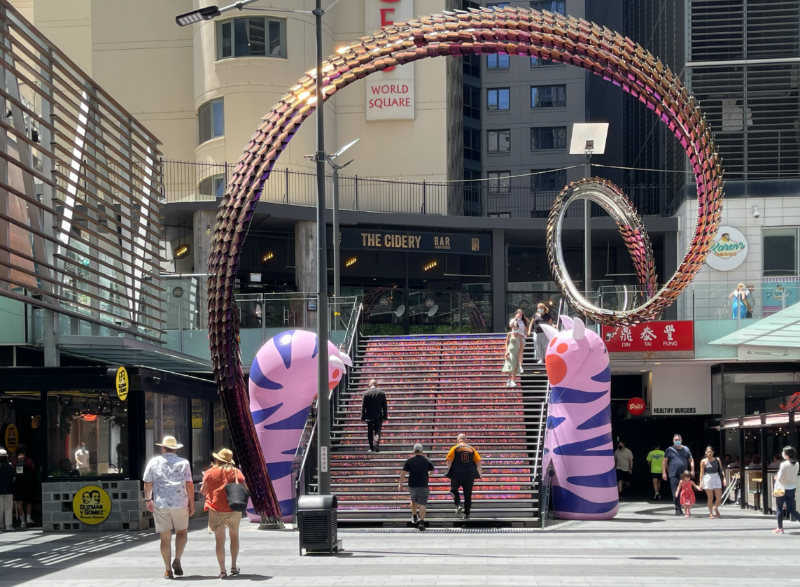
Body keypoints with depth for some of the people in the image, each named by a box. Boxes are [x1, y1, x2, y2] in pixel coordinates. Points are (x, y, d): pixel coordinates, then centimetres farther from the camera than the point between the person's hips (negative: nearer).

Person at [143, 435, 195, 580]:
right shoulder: (183, 463, 2)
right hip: (180, 503, -1)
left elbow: (147, 483, 5)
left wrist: (148, 499, 18)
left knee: (165, 537, 5)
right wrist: (191, 504, 3)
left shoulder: (154, 462, 4)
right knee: (182, 532, 18)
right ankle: (177, 560, 0)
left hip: (160, 503, 1)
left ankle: (168, 570, 6)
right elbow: (189, 485, -2)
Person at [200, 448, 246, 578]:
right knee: (234, 536, 21)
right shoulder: (237, 472, 1)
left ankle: (222, 570, -1)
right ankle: (234, 566, 22)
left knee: (220, 540, 3)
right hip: (234, 510, 2)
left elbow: (203, 491, 0)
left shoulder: (210, 473, -5)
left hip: (217, 510, -2)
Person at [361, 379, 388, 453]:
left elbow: (363, 406, -4)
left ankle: (371, 448, 10)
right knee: (377, 431, 3)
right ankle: (376, 443, -23)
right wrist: (385, 417, 9)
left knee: (370, 432, 9)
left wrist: (363, 417, 2)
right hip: (378, 416, 0)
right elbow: (384, 406, 3)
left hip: (369, 416, 0)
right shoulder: (381, 393, 0)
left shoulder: (366, 393, -5)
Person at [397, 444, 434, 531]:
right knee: (422, 504, -3)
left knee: (413, 501, 25)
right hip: (423, 486, -2)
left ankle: (414, 517, 38)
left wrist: (400, 484, 5)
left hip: (412, 485, 2)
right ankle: (421, 522, -16)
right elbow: (432, 471, 14)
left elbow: (403, 473, -4)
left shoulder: (409, 461, -2)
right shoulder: (427, 461, -1)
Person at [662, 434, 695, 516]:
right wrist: (664, 473, -2)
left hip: (684, 474, 2)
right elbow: (664, 461, 6)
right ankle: (677, 509, -2)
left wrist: (692, 470, 4)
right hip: (673, 474, -2)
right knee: (675, 493, -7)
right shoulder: (670, 450, 6)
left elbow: (691, 460, 18)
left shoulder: (686, 450, 14)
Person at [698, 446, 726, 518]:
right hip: (707, 479, -2)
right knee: (710, 497, -3)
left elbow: (721, 470, 7)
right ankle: (711, 513, 8)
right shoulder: (703, 461, 0)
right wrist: (701, 483, -4)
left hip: (716, 478, 2)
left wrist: (724, 479, -4)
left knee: (719, 497, -2)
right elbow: (702, 473, 1)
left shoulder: (717, 460, 5)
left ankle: (715, 508, 28)